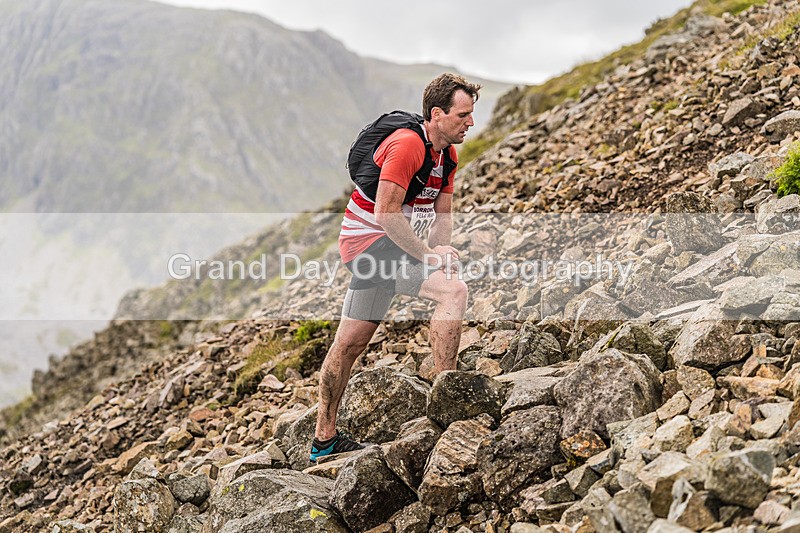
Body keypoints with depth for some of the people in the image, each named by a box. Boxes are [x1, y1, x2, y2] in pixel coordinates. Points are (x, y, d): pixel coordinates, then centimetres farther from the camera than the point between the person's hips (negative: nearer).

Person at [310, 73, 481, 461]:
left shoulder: (447, 155, 9)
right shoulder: (407, 144, -20)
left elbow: (442, 214, 14)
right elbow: (386, 212, -25)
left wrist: (441, 249, -6)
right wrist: (427, 255, -21)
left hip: (386, 244, 10)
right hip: (370, 237, -10)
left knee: (351, 342, 13)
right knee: (453, 290, -23)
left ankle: (324, 439, 22)